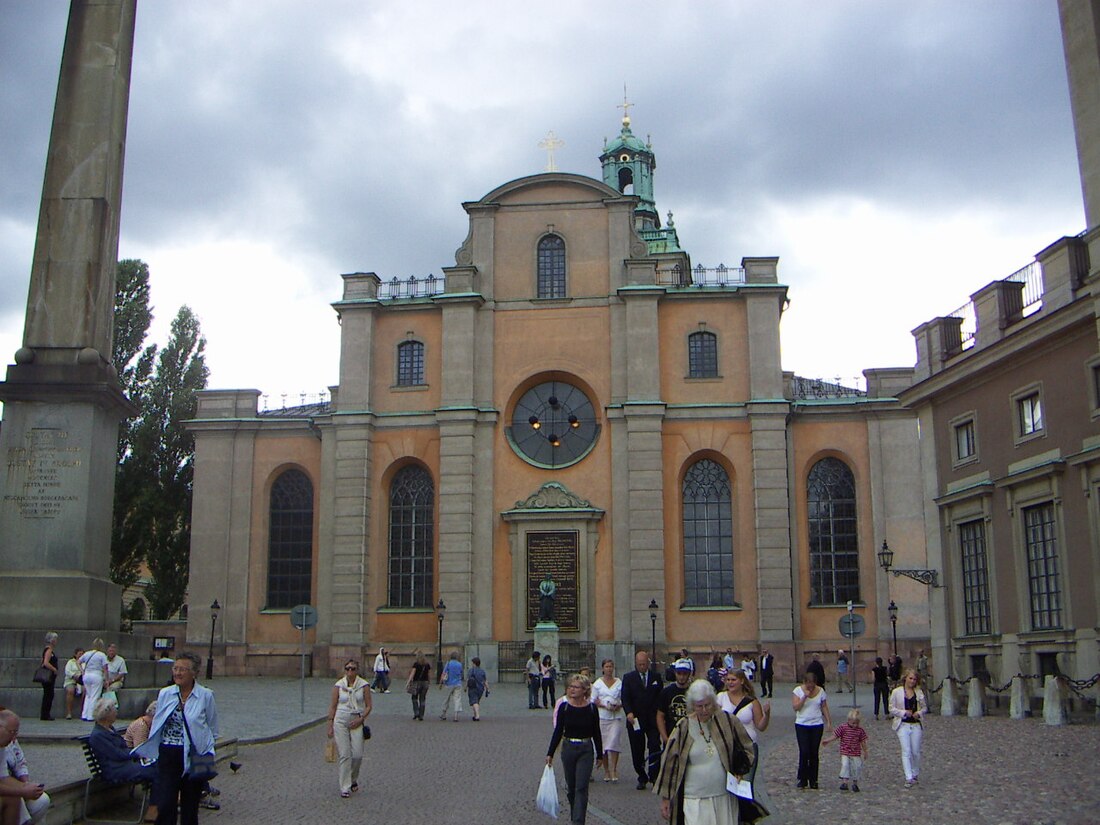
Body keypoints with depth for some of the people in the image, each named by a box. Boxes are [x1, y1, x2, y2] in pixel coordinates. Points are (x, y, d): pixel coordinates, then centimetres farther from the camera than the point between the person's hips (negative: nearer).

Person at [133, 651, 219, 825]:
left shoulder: (206, 695, -3)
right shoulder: (164, 694, 4)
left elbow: (213, 731, 5)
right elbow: (156, 727, 14)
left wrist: (206, 755, -4)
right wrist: (150, 751, 9)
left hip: (193, 758, -1)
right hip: (167, 755, 1)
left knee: (190, 807, 7)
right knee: (166, 806, -7)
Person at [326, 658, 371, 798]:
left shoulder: (363, 685, -1)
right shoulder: (338, 685, 0)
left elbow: (368, 706, 4)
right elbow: (332, 706, 4)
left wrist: (361, 719, -10)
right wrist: (330, 726, 3)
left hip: (357, 722, 0)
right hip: (340, 721, 0)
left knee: (357, 754, -4)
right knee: (344, 755, -3)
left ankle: (353, 780, 24)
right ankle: (345, 788, 4)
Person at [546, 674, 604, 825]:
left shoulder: (591, 708, -6)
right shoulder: (564, 707, -4)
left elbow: (596, 733, 3)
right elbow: (558, 731, 1)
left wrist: (600, 755, 7)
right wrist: (550, 753, -1)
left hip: (586, 750, -2)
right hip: (568, 749, 2)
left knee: (581, 788, -8)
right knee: (571, 787, 13)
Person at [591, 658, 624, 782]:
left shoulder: (619, 682, 8)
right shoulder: (597, 683, 7)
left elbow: (624, 699, 11)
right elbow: (593, 701, 5)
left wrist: (619, 706, -9)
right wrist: (604, 706, -11)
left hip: (616, 717, 0)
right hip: (602, 716, 1)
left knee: (614, 743, -12)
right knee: (603, 744, 2)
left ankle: (614, 770, -7)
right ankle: (606, 771, 13)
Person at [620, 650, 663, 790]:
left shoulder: (656, 677, 7)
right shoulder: (628, 678, 3)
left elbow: (661, 697, 8)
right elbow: (625, 698, -4)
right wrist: (628, 712, -21)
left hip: (653, 720, 0)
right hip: (635, 720, 0)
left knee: (655, 748, -9)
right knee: (637, 751, 5)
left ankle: (654, 776, -4)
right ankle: (642, 778, 17)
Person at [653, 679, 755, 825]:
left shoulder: (727, 721, -1)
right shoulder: (683, 728, -6)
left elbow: (747, 748, 14)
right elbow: (669, 763, 0)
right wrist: (665, 798, 2)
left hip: (724, 798, 2)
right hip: (694, 801, -2)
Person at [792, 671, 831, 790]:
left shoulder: (820, 691, 1)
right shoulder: (798, 690, -6)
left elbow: (824, 706, 7)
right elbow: (796, 707, -13)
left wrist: (828, 720, -1)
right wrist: (805, 696, -20)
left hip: (817, 725, 2)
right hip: (802, 725, -2)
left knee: (814, 753, 5)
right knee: (804, 752, -8)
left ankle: (813, 781, 13)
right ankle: (802, 780, 5)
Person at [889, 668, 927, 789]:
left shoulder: (919, 692, 8)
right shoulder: (897, 692, 0)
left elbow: (925, 708, 14)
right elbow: (892, 709, 0)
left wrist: (919, 713, -7)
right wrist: (904, 712, -14)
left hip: (916, 725, 3)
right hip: (903, 725, -2)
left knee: (916, 752, 6)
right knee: (906, 751, -10)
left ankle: (915, 774, 27)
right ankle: (909, 778, -12)